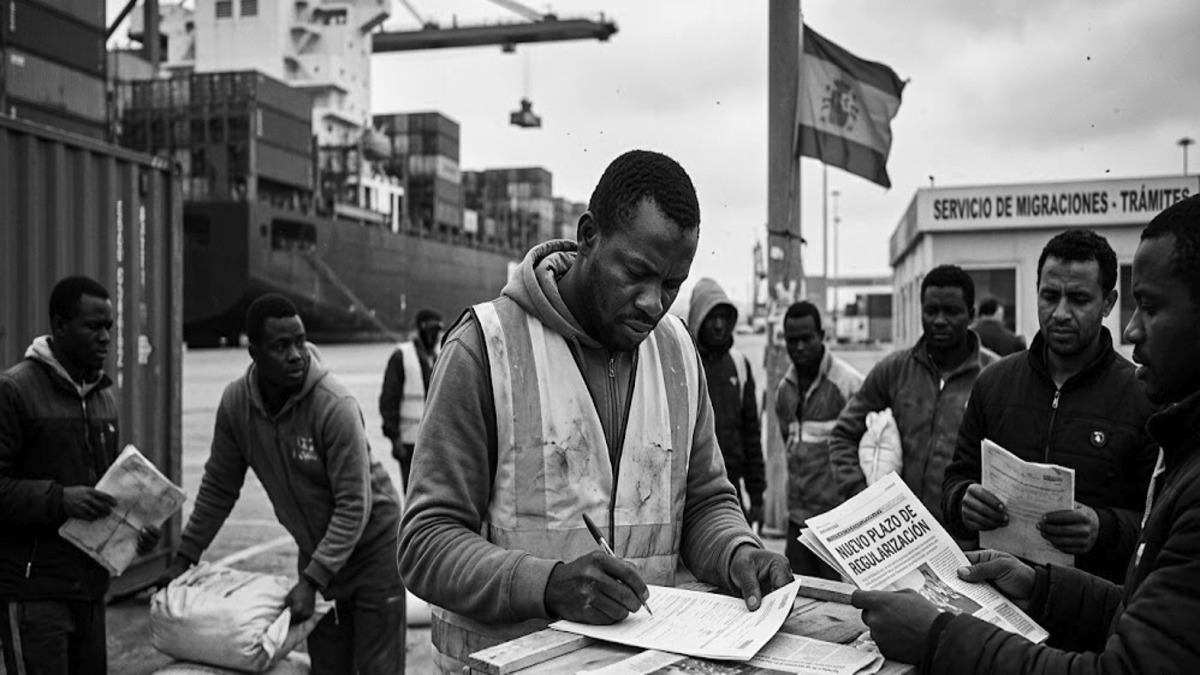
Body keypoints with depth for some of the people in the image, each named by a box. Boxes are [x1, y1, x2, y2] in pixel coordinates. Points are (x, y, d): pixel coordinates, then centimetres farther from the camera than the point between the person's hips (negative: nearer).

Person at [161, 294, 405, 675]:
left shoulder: (335, 406, -26)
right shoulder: (235, 403, -10)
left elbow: (354, 507, -25)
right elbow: (218, 487, 3)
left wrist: (311, 581, -28)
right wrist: (184, 558, 3)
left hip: (370, 546, -5)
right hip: (316, 550, 5)